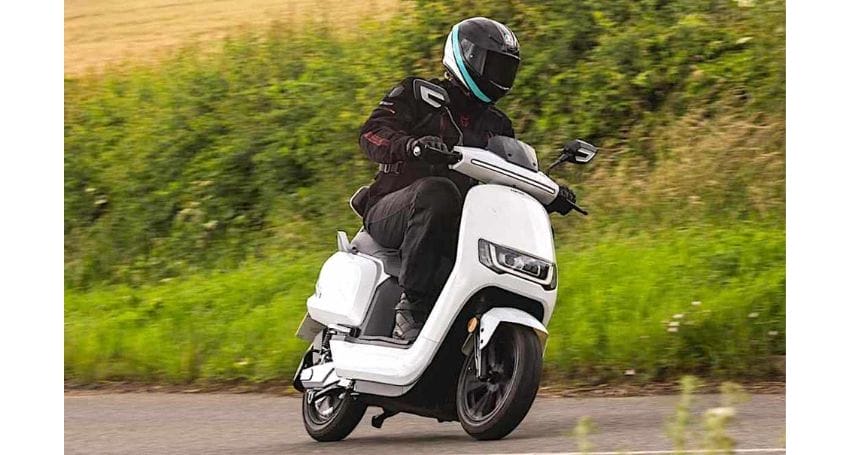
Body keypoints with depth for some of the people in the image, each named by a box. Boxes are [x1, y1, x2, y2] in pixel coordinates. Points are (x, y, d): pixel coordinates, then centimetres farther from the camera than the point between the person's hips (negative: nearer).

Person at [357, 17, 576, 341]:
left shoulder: (497, 126, 22)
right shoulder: (417, 95, 5)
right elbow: (372, 133, -11)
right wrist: (412, 145, -34)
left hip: (455, 225, 5)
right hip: (389, 213, -5)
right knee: (437, 190, -38)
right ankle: (412, 305, -43)